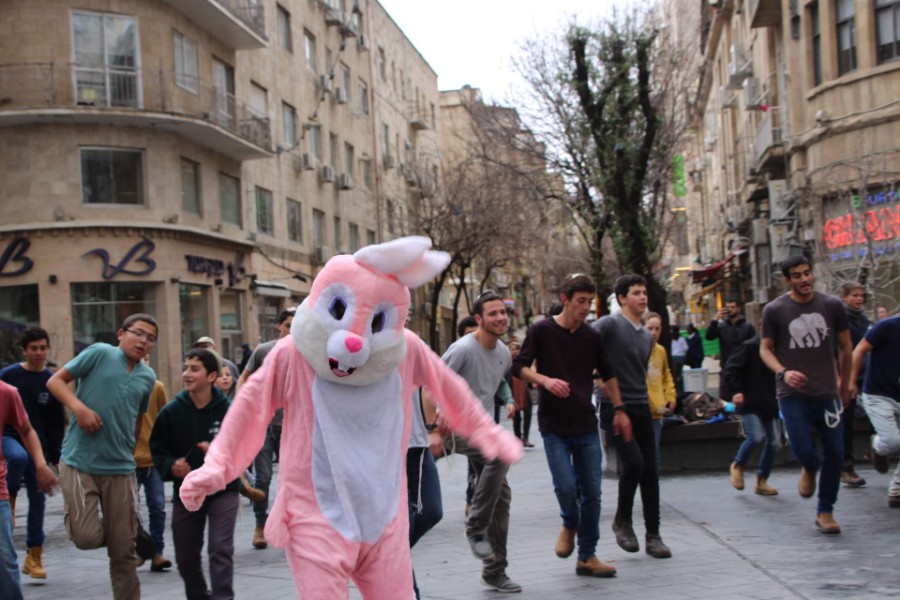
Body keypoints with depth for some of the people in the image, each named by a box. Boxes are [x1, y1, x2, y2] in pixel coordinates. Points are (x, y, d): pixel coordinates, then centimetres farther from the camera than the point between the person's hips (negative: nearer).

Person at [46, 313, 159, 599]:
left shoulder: (148, 377, 10)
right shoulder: (100, 353, -5)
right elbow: (55, 381, -5)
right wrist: (79, 407, -20)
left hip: (120, 468, 4)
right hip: (79, 462, -4)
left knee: (123, 549, 5)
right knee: (88, 538, -11)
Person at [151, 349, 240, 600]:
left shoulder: (228, 410, -13)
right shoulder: (171, 412, -7)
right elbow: (157, 450, 1)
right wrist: (171, 466, -17)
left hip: (222, 489, -3)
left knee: (220, 549, -15)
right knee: (186, 557, 13)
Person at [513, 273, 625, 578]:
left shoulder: (592, 337, 6)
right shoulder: (542, 331, -5)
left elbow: (607, 373, 18)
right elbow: (519, 367, -5)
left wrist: (619, 410, 14)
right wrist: (545, 380, -22)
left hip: (587, 426, 4)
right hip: (554, 425, -3)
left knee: (591, 492, 2)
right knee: (566, 486, -14)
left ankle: (587, 556, 14)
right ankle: (569, 525, 20)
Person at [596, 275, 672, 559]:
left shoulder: (647, 336, 17)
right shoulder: (609, 325, -7)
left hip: (641, 408, 7)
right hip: (614, 407, -7)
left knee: (650, 471, 4)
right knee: (633, 462, -19)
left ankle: (653, 535, 12)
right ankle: (622, 520, 4)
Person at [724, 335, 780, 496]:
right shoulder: (750, 347, -10)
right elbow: (730, 370, -11)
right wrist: (735, 391, -18)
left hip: (770, 405, 6)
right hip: (750, 404, -6)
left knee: (774, 443, 3)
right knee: (756, 437, -20)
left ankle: (761, 481, 17)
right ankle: (737, 465, 10)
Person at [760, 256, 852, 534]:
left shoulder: (832, 305, 3)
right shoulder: (774, 310, -2)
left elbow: (845, 347, 12)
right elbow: (765, 348, 3)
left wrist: (845, 383, 16)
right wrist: (783, 372, -15)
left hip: (827, 392, 2)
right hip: (793, 394, -2)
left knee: (835, 453, 1)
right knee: (803, 451, -12)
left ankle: (825, 511, 20)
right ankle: (810, 469, 27)